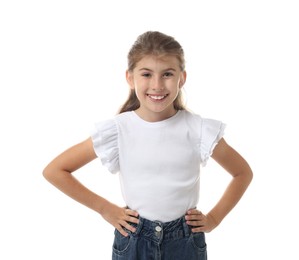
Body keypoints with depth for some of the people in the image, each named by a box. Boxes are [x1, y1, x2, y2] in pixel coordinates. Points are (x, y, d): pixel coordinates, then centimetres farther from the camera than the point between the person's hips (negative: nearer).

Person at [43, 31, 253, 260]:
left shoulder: (199, 130, -10)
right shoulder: (116, 130, -12)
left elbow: (244, 173, 6)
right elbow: (54, 171, -4)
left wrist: (215, 217, -1)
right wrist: (105, 209, -5)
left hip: (186, 241, 1)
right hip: (133, 241, 0)